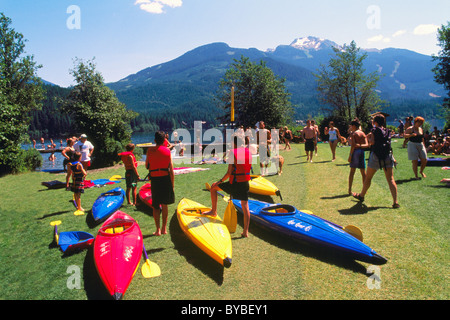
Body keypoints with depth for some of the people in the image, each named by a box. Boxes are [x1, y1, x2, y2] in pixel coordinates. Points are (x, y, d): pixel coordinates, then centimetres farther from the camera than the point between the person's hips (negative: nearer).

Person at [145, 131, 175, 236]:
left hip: (155, 180, -1)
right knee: (164, 205, 13)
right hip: (166, 179, 1)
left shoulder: (150, 150, -2)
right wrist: (172, 184, 4)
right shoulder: (167, 151, 0)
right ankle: (164, 228, 19)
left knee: (155, 206, 8)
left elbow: (147, 166, 6)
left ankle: (158, 229, 5)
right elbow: (171, 170, -1)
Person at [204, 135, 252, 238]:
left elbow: (229, 172, -14)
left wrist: (221, 181, -1)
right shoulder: (248, 152, 8)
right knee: (245, 205, 10)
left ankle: (213, 211, 21)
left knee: (213, 187, 15)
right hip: (246, 183, 6)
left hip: (235, 183, -5)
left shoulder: (232, 152, -10)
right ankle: (246, 231, 11)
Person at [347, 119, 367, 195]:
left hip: (355, 151, -5)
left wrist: (350, 155, -13)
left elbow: (353, 145, -14)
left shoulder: (353, 133, -5)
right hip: (362, 151, 5)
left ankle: (350, 190, 2)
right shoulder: (363, 133, 11)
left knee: (352, 171, 1)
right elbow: (366, 144, 4)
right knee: (363, 172, 10)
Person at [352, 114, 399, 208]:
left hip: (376, 156, -5)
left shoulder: (374, 130, -2)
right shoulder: (387, 131, 16)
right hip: (388, 156, 5)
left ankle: (361, 196, 28)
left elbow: (372, 142, -16)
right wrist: (360, 146, 31)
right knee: (391, 179, 1)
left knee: (368, 178, 12)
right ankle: (395, 202, -4)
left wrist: (368, 137, 6)